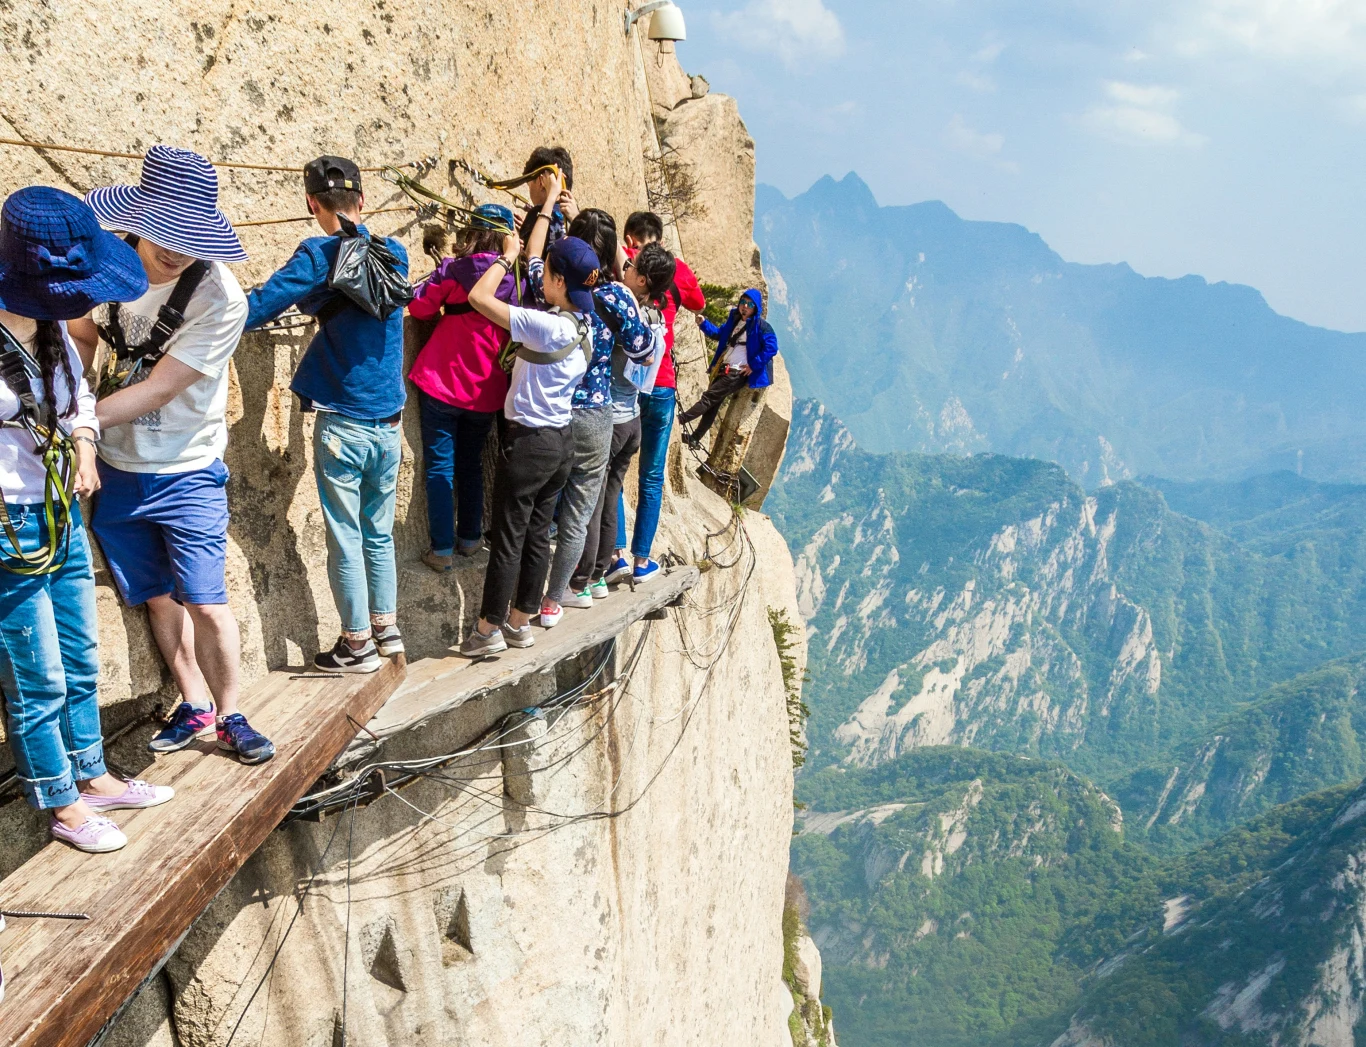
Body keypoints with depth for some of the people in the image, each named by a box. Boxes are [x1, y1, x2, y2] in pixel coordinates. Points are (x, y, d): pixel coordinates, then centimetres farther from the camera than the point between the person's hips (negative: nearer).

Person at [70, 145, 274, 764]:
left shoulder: (220, 299, -20)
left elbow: (157, 389, -22)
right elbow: (80, 339, 11)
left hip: (186, 475, -4)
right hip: (116, 470, 5)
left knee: (206, 603, -2)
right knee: (158, 597, 14)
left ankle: (229, 714, 19)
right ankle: (194, 705, 32)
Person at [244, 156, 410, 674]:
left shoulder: (319, 256, -11)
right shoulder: (394, 253, 6)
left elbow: (254, 309, -19)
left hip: (343, 424, -5)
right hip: (389, 422, 5)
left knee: (346, 539, 6)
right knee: (379, 533, 18)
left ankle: (358, 643, 15)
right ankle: (386, 626, 28)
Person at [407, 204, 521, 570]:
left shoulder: (453, 270, -11)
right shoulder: (517, 279, -5)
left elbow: (419, 307, -3)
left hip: (442, 384, -3)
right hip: (486, 390, 3)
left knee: (439, 467, 4)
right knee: (471, 464, 20)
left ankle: (442, 549, 4)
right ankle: (470, 538, 27)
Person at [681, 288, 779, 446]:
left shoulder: (761, 326, -11)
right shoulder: (734, 319, 13)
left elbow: (771, 348, -18)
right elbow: (719, 334, 26)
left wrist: (753, 365, -18)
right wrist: (704, 323, 10)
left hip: (738, 373, -8)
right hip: (723, 369, 8)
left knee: (709, 397, -12)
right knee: (712, 404, 10)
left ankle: (679, 421, -12)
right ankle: (695, 438, 14)